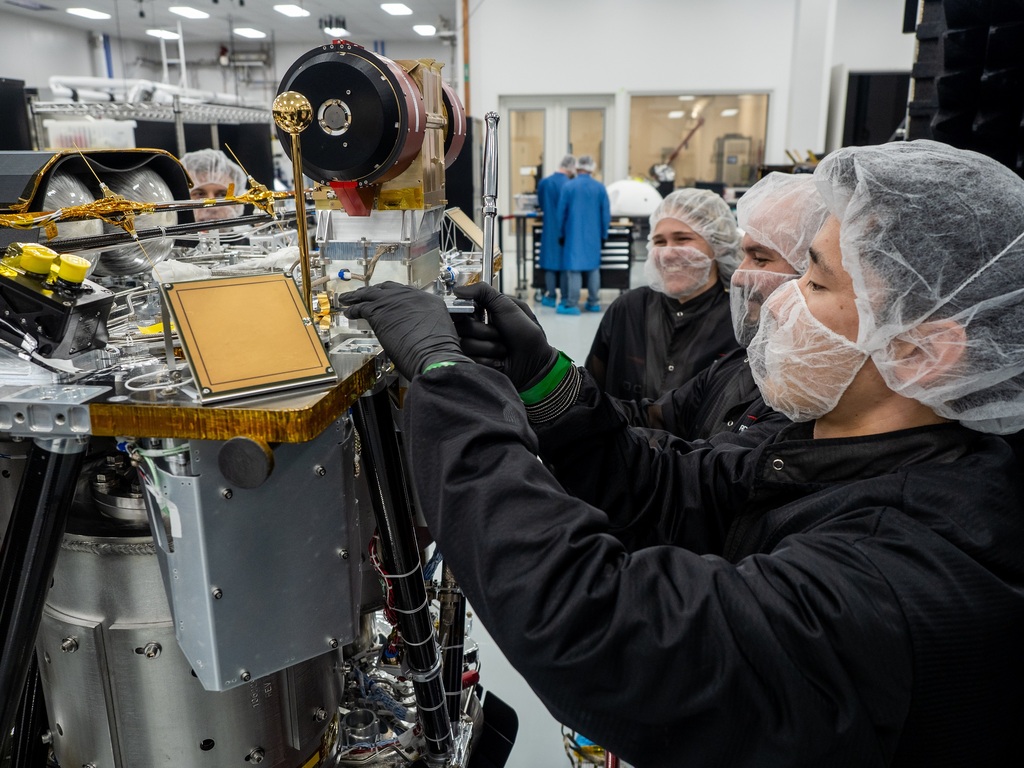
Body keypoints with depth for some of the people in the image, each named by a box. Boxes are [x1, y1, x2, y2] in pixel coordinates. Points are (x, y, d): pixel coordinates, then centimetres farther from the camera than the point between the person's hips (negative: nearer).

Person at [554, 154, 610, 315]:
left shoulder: (568, 187, -6)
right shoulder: (600, 187, 0)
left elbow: (561, 212, -1)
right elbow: (606, 213, 3)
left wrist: (561, 234, 9)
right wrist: (604, 234, 13)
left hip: (574, 235, -2)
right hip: (593, 236, 3)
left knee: (574, 267, -1)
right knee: (593, 267, 12)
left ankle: (572, 304, -3)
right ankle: (594, 302, 17)